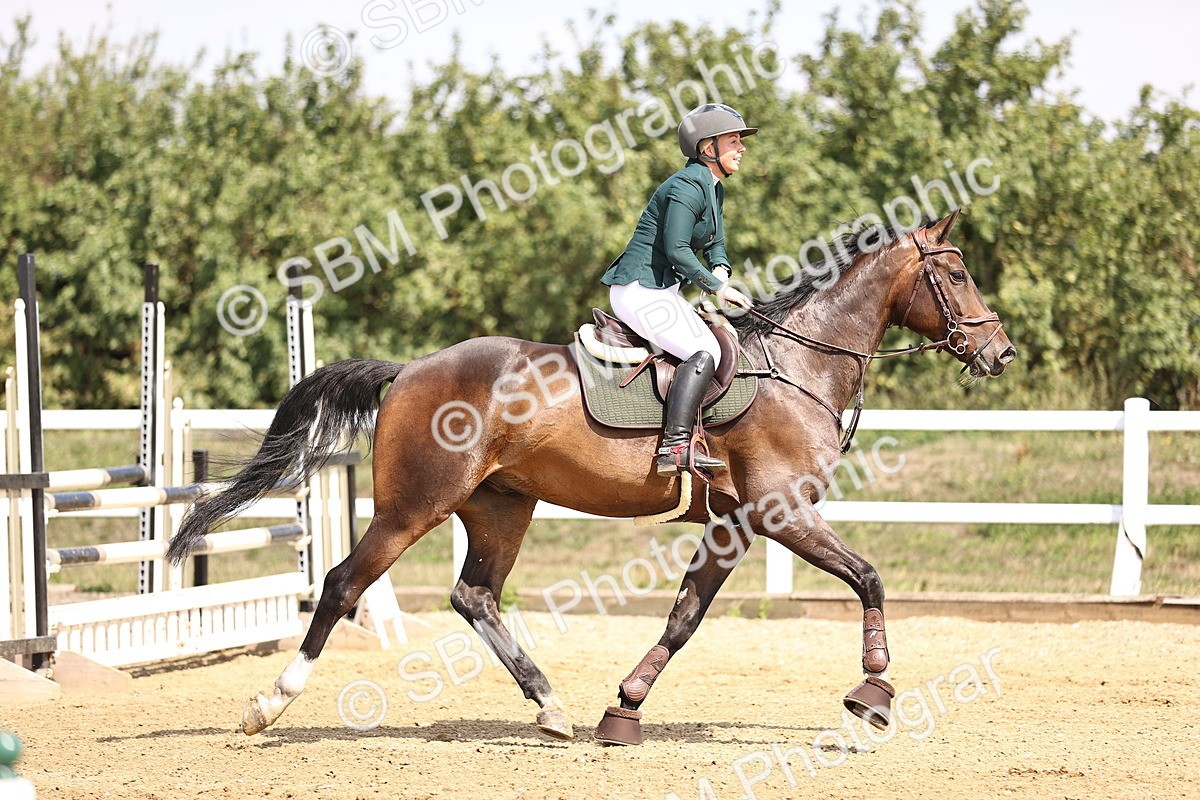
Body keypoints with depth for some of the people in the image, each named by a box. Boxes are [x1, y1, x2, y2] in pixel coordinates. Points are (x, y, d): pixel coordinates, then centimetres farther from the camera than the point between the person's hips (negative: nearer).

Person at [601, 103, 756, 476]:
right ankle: (674, 447, -33)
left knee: (721, 342, 10)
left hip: (662, 290, 11)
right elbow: (675, 250, -22)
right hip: (641, 289, -11)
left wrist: (719, 271, 0)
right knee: (704, 351, -24)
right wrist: (716, 287, -16)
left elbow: (715, 244, 22)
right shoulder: (688, 186, -16)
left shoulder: (714, 189, 16)